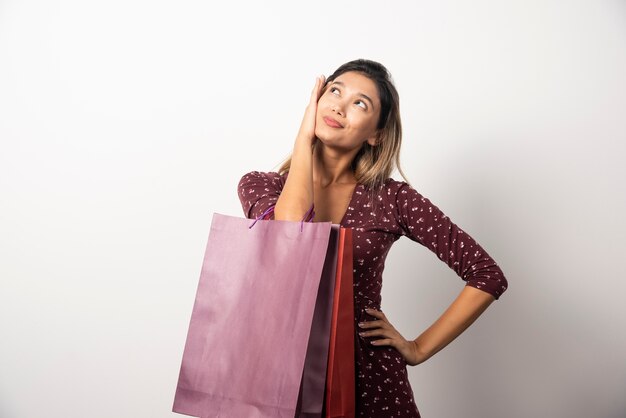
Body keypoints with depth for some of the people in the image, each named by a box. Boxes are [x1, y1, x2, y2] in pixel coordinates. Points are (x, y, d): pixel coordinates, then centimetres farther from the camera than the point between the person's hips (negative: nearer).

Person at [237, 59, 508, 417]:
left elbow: (488, 276, -4)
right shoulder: (260, 185, -1)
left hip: (371, 379, 0)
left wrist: (419, 349, -5)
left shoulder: (391, 198, -4)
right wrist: (305, 135, -13)